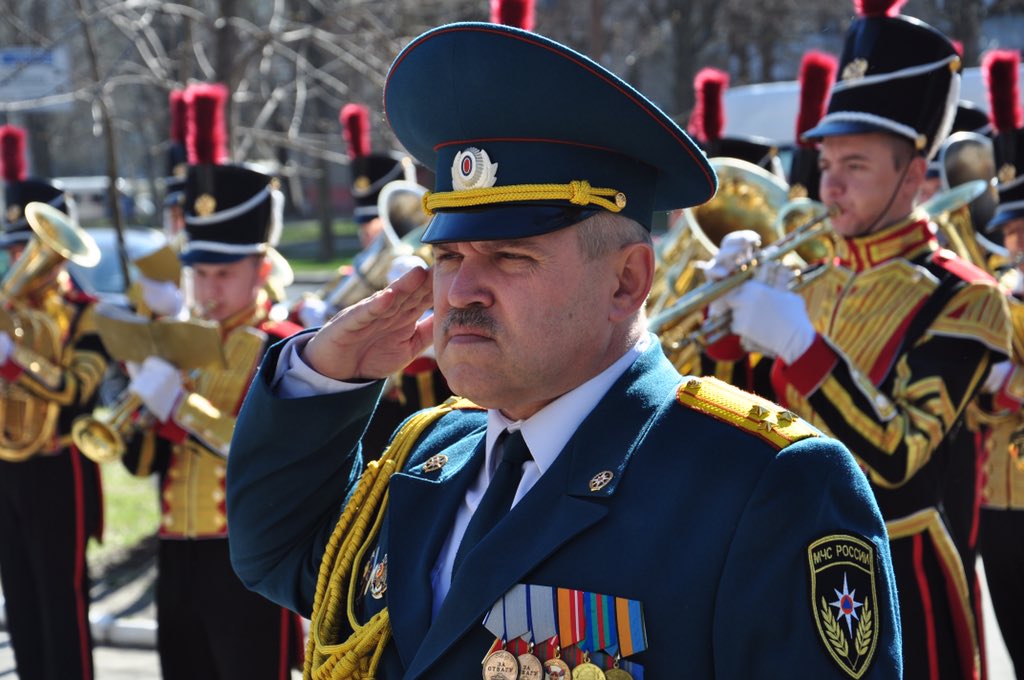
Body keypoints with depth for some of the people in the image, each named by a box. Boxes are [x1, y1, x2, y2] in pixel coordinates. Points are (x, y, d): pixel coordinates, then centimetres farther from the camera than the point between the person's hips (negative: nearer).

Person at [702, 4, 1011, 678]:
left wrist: (801, 345, -28)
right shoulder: (808, 286, 9)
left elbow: (895, 459, -20)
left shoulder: (961, 299, -10)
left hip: (901, 589, -5)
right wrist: (726, 320, -10)